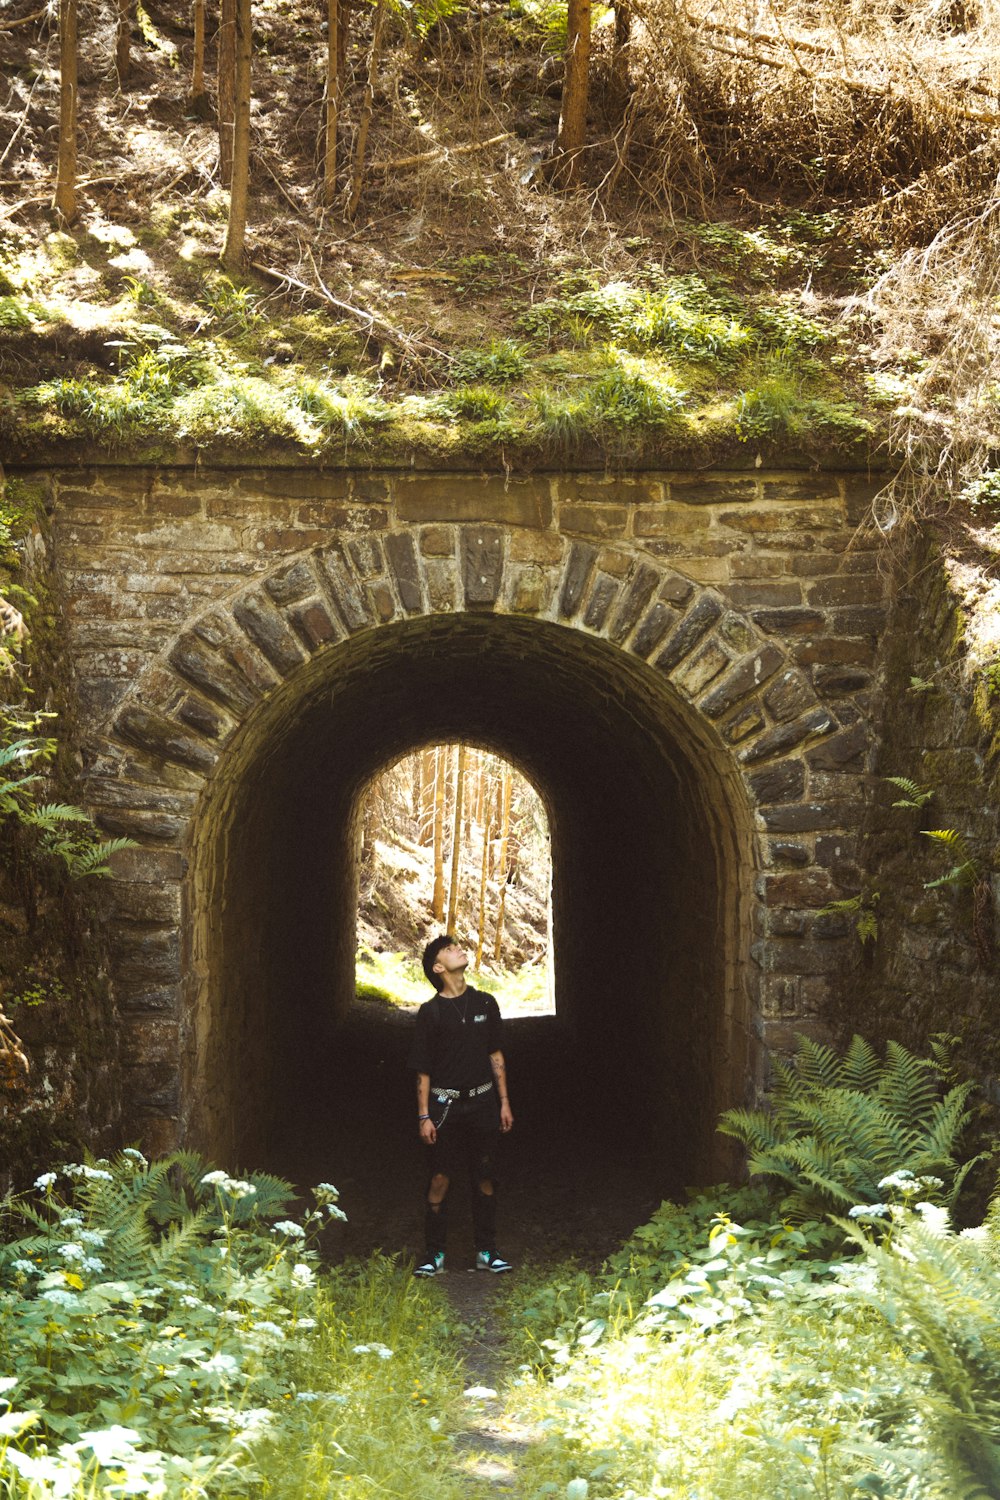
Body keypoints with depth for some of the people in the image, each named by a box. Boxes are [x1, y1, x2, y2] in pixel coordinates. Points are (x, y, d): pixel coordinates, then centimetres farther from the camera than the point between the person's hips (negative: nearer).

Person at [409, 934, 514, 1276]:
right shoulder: (430, 1012, -5)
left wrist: (504, 1102, 8)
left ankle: (486, 1251, 18)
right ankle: (435, 1254, 8)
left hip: (482, 1102, 3)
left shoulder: (485, 1004, 5)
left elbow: (496, 1055, 11)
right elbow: (422, 1070, -3)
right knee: (439, 1180, -1)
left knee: (485, 1179, 8)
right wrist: (424, 1116, -6)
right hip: (444, 1104, -3)